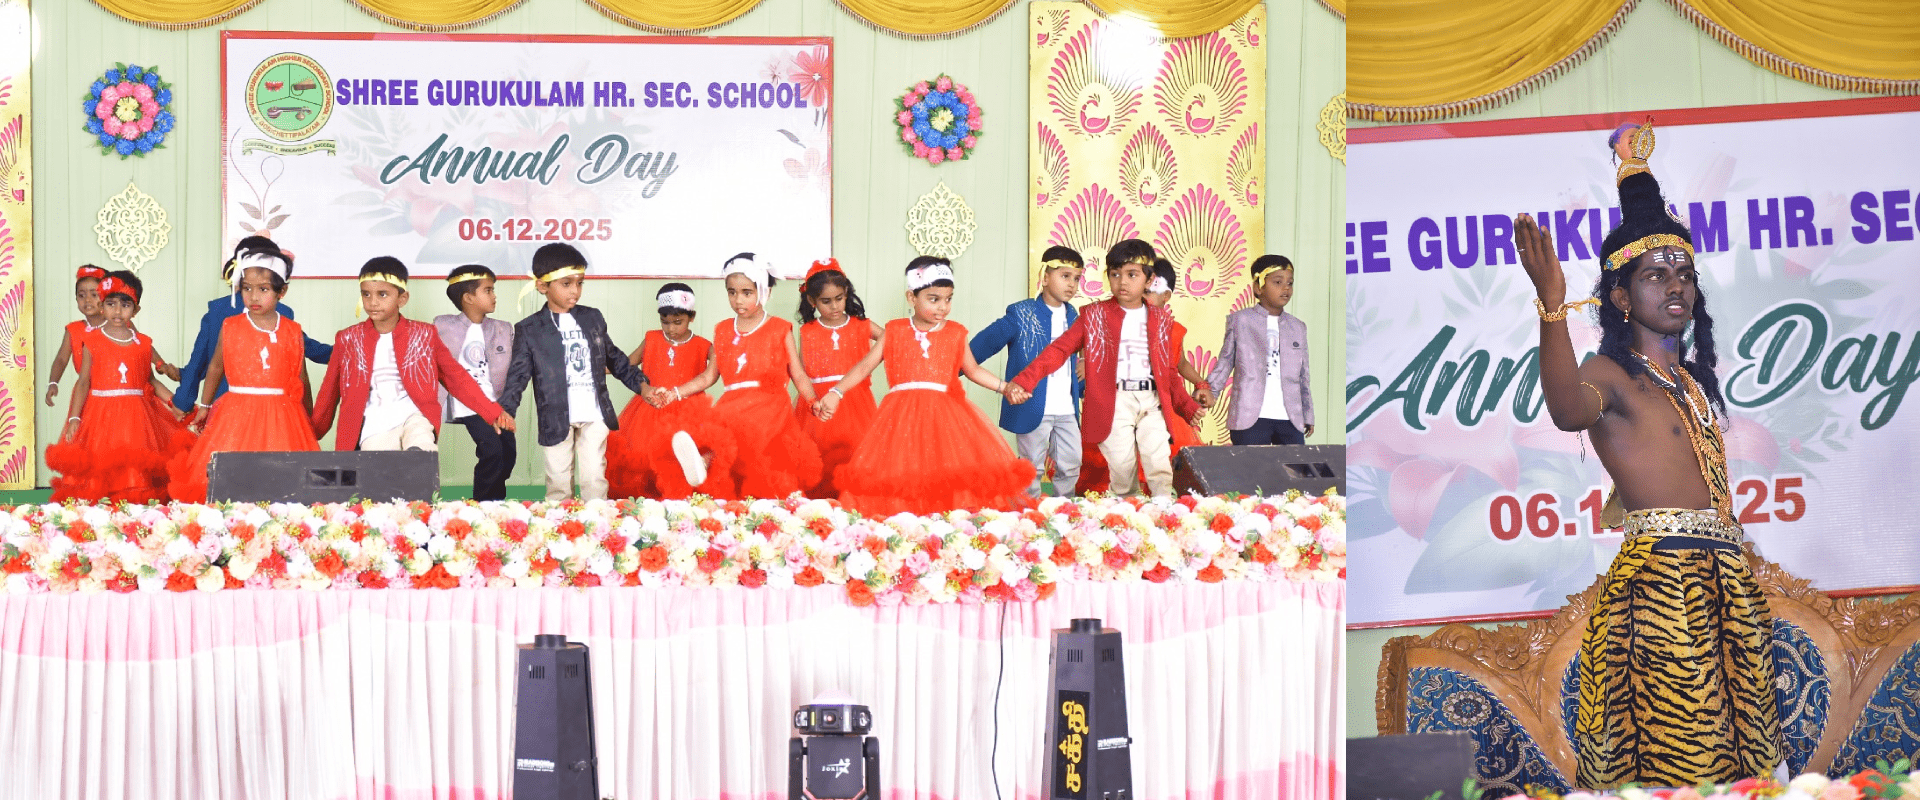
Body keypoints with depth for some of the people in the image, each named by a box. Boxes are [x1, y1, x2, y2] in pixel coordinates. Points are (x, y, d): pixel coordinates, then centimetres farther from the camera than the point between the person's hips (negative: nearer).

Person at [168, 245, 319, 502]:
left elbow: (301, 379, 11)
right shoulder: (230, 328, 3)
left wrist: (309, 421, 17)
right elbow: (215, 368, 16)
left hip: (282, 418, 0)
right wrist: (204, 406, 23)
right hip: (237, 413, 0)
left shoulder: (293, 332, 3)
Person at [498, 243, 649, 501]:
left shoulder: (593, 318, 9)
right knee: (559, 484, 3)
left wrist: (641, 384, 14)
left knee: (595, 479, 1)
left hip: (594, 414, 2)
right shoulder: (529, 330, -1)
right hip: (556, 419, -2)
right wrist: (505, 410, -15)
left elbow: (614, 358, 20)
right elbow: (518, 374, -2)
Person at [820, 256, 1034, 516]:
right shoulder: (896, 331, 7)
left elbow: (972, 370, 20)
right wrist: (836, 393, -2)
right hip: (903, 416, -1)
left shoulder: (955, 333, 10)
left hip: (945, 414, 1)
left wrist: (1004, 387, 10)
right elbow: (864, 366, 7)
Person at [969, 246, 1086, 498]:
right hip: (1032, 409, -6)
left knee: (1071, 467, 7)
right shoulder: (1021, 315, -8)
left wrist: (1083, 385, 14)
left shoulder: (1073, 316, 10)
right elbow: (983, 343, -11)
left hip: (1067, 411, 6)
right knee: (1031, 469, 2)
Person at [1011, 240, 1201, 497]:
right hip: (1114, 402, -2)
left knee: (1160, 467, -10)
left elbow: (1170, 371, 19)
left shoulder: (1161, 321, 14)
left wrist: (1189, 407, 7)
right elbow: (1060, 349, 0)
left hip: (1152, 401, 2)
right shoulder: (1094, 316, 7)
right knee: (1121, 469, -7)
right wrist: (1024, 380, -12)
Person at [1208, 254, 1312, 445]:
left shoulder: (1297, 327, 16)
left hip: (1290, 419, 3)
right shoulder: (1239, 320, 7)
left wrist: (1308, 417, 18)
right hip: (1249, 418, -3)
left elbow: (1303, 376, 19)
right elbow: (1224, 362, 10)